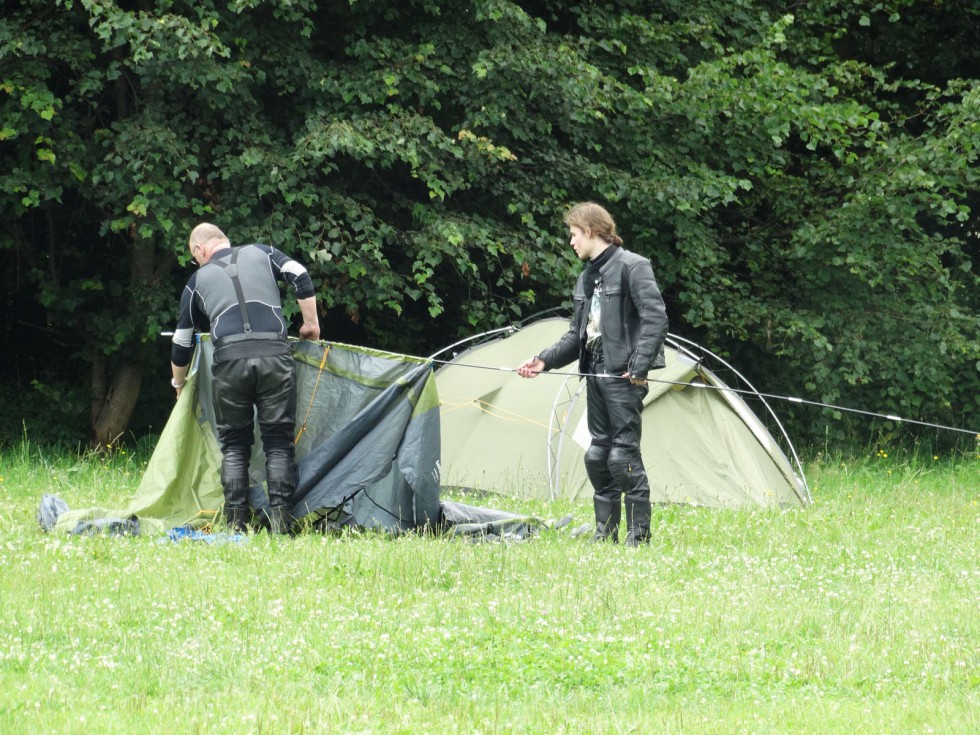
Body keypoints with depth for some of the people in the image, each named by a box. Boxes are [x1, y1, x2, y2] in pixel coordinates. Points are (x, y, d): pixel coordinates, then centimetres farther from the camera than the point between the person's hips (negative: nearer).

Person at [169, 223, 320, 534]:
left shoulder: (199, 279, 20)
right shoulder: (261, 254, 19)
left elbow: (182, 343, 25)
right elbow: (301, 277, 5)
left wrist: (179, 383, 41)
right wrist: (311, 323, 17)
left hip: (229, 359, 0)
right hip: (274, 356, 0)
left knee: (233, 444, 11)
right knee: (278, 441, 6)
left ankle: (236, 522, 5)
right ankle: (280, 518, -4)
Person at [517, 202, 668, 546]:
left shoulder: (632, 266, -8)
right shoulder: (587, 277, 19)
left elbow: (655, 318, -15)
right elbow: (577, 334, 22)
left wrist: (639, 366, -21)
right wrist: (544, 360, 11)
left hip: (622, 376, -9)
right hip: (595, 374, 9)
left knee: (623, 454, -10)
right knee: (597, 455, 9)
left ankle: (639, 536, -5)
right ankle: (605, 534, 15)